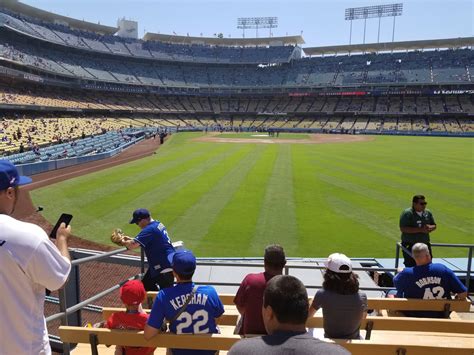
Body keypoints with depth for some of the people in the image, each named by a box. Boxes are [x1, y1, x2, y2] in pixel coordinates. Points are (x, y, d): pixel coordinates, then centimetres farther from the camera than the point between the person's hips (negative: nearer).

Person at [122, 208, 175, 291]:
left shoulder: (150, 230, -23)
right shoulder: (158, 224, 6)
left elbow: (133, 245, -29)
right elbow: (146, 241, 21)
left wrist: (122, 242, -9)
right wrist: (130, 239, 12)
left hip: (165, 266, -11)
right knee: (146, 285, 22)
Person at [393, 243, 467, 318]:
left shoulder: (407, 273, -23)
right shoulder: (443, 269, -19)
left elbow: (396, 282, -1)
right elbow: (463, 293, -14)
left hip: (415, 316, -3)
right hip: (440, 316, 3)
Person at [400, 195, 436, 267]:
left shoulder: (428, 213, 8)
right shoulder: (407, 213, -13)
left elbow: (434, 225, 16)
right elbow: (403, 229, -22)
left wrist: (430, 227, -10)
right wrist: (420, 229, -24)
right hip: (410, 246, -7)